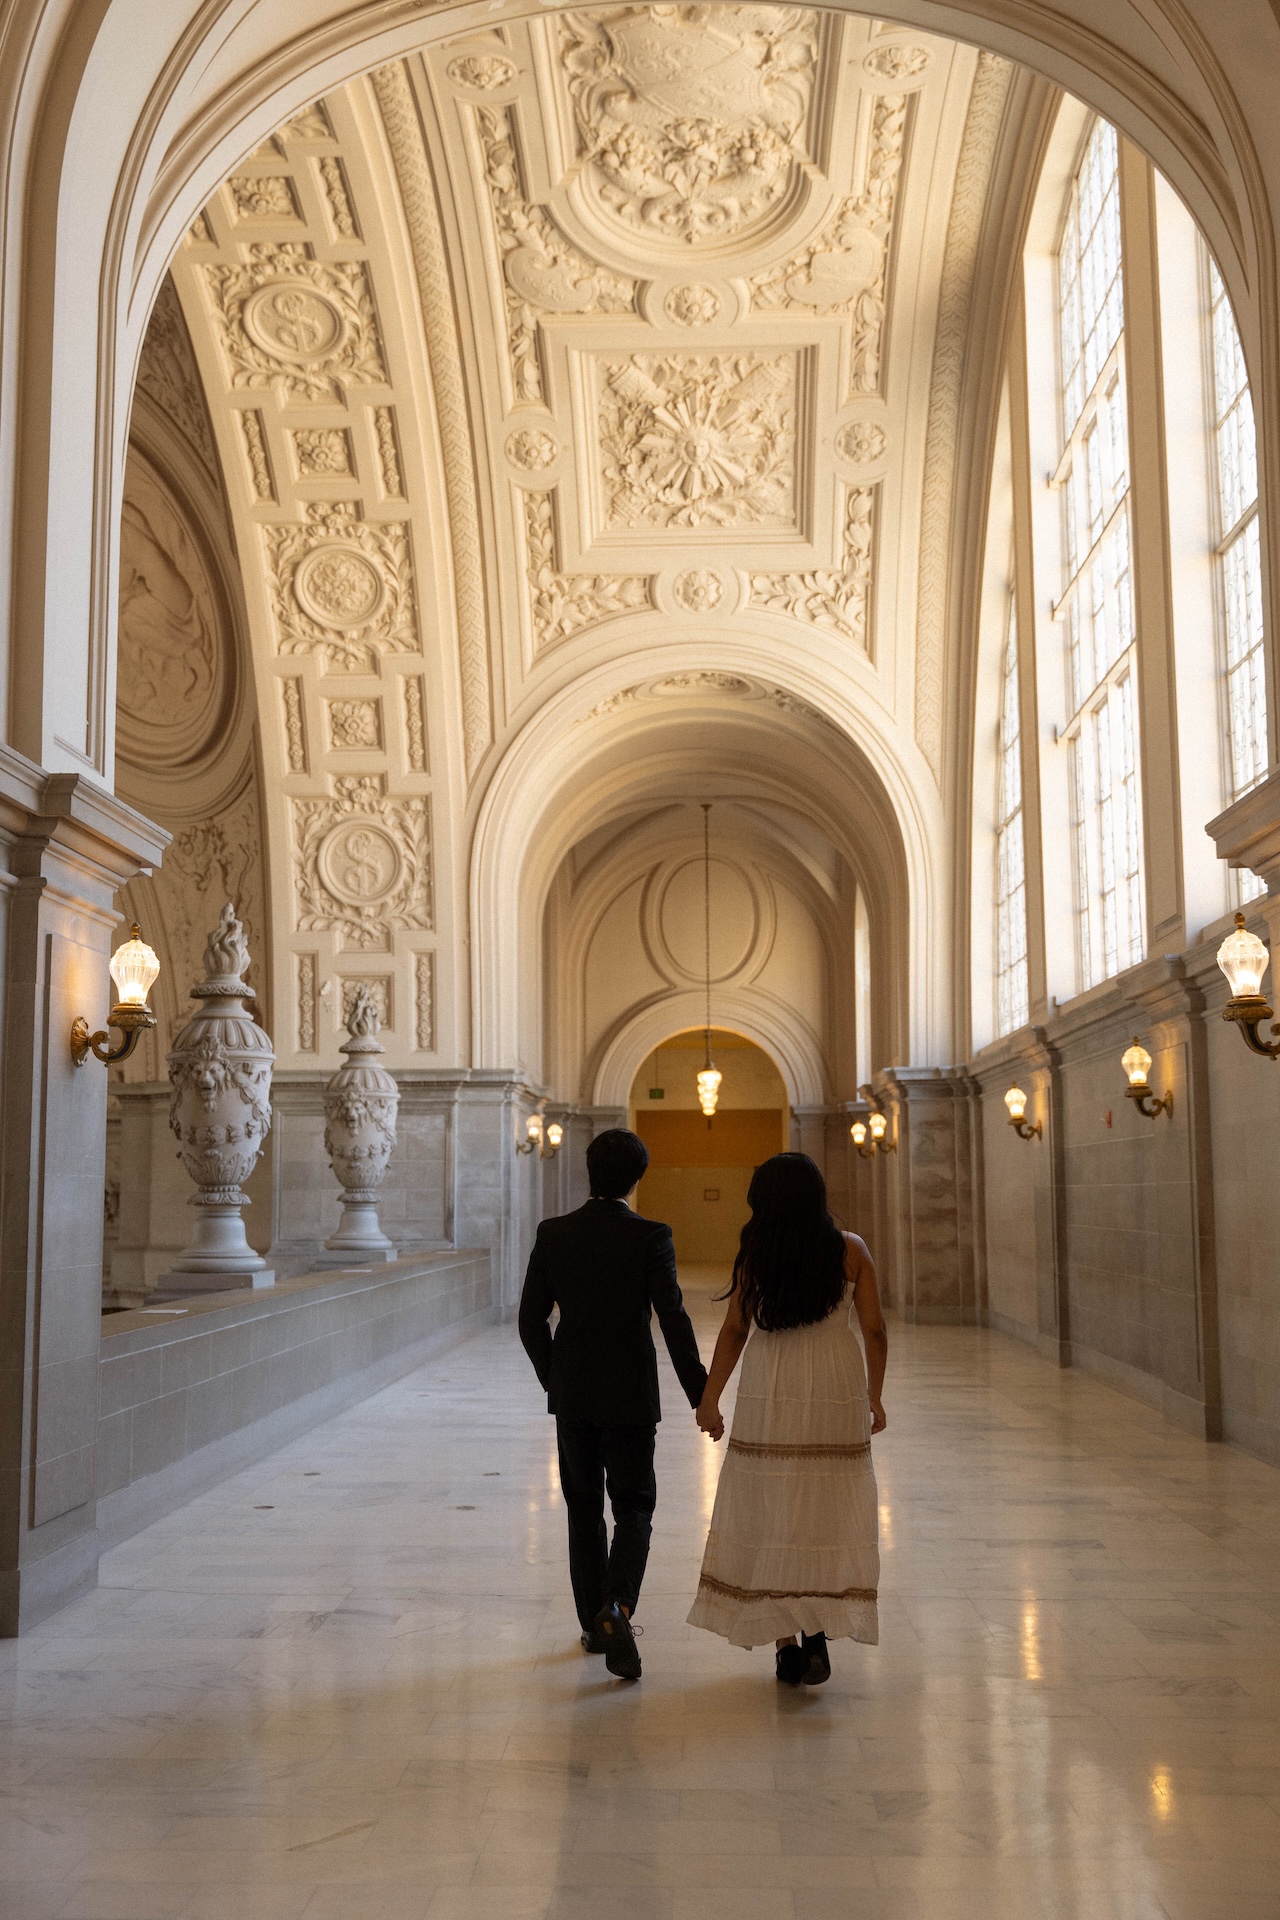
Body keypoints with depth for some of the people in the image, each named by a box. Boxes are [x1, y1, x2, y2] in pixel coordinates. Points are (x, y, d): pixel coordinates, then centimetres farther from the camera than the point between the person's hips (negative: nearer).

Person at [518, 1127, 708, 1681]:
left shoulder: (552, 1234, -2)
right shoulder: (650, 1237, -11)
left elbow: (531, 1319, 2)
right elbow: (673, 1320, -15)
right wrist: (700, 1396, -10)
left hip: (571, 1394, 3)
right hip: (630, 1396, -3)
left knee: (584, 1509, 16)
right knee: (633, 1508, 7)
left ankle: (593, 1624, 21)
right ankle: (616, 1608, -15)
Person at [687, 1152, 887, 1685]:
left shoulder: (755, 1252, -3)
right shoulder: (850, 1250, -1)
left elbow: (735, 1331, 0)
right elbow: (875, 1331, 1)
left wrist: (709, 1399, 10)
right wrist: (875, 1398, 14)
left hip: (768, 1397, 0)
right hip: (837, 1395, 0)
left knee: (769, 1515, 9)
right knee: (829, 1515, 7)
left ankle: (785, 1644, 11)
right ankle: (817, 1631, -7)